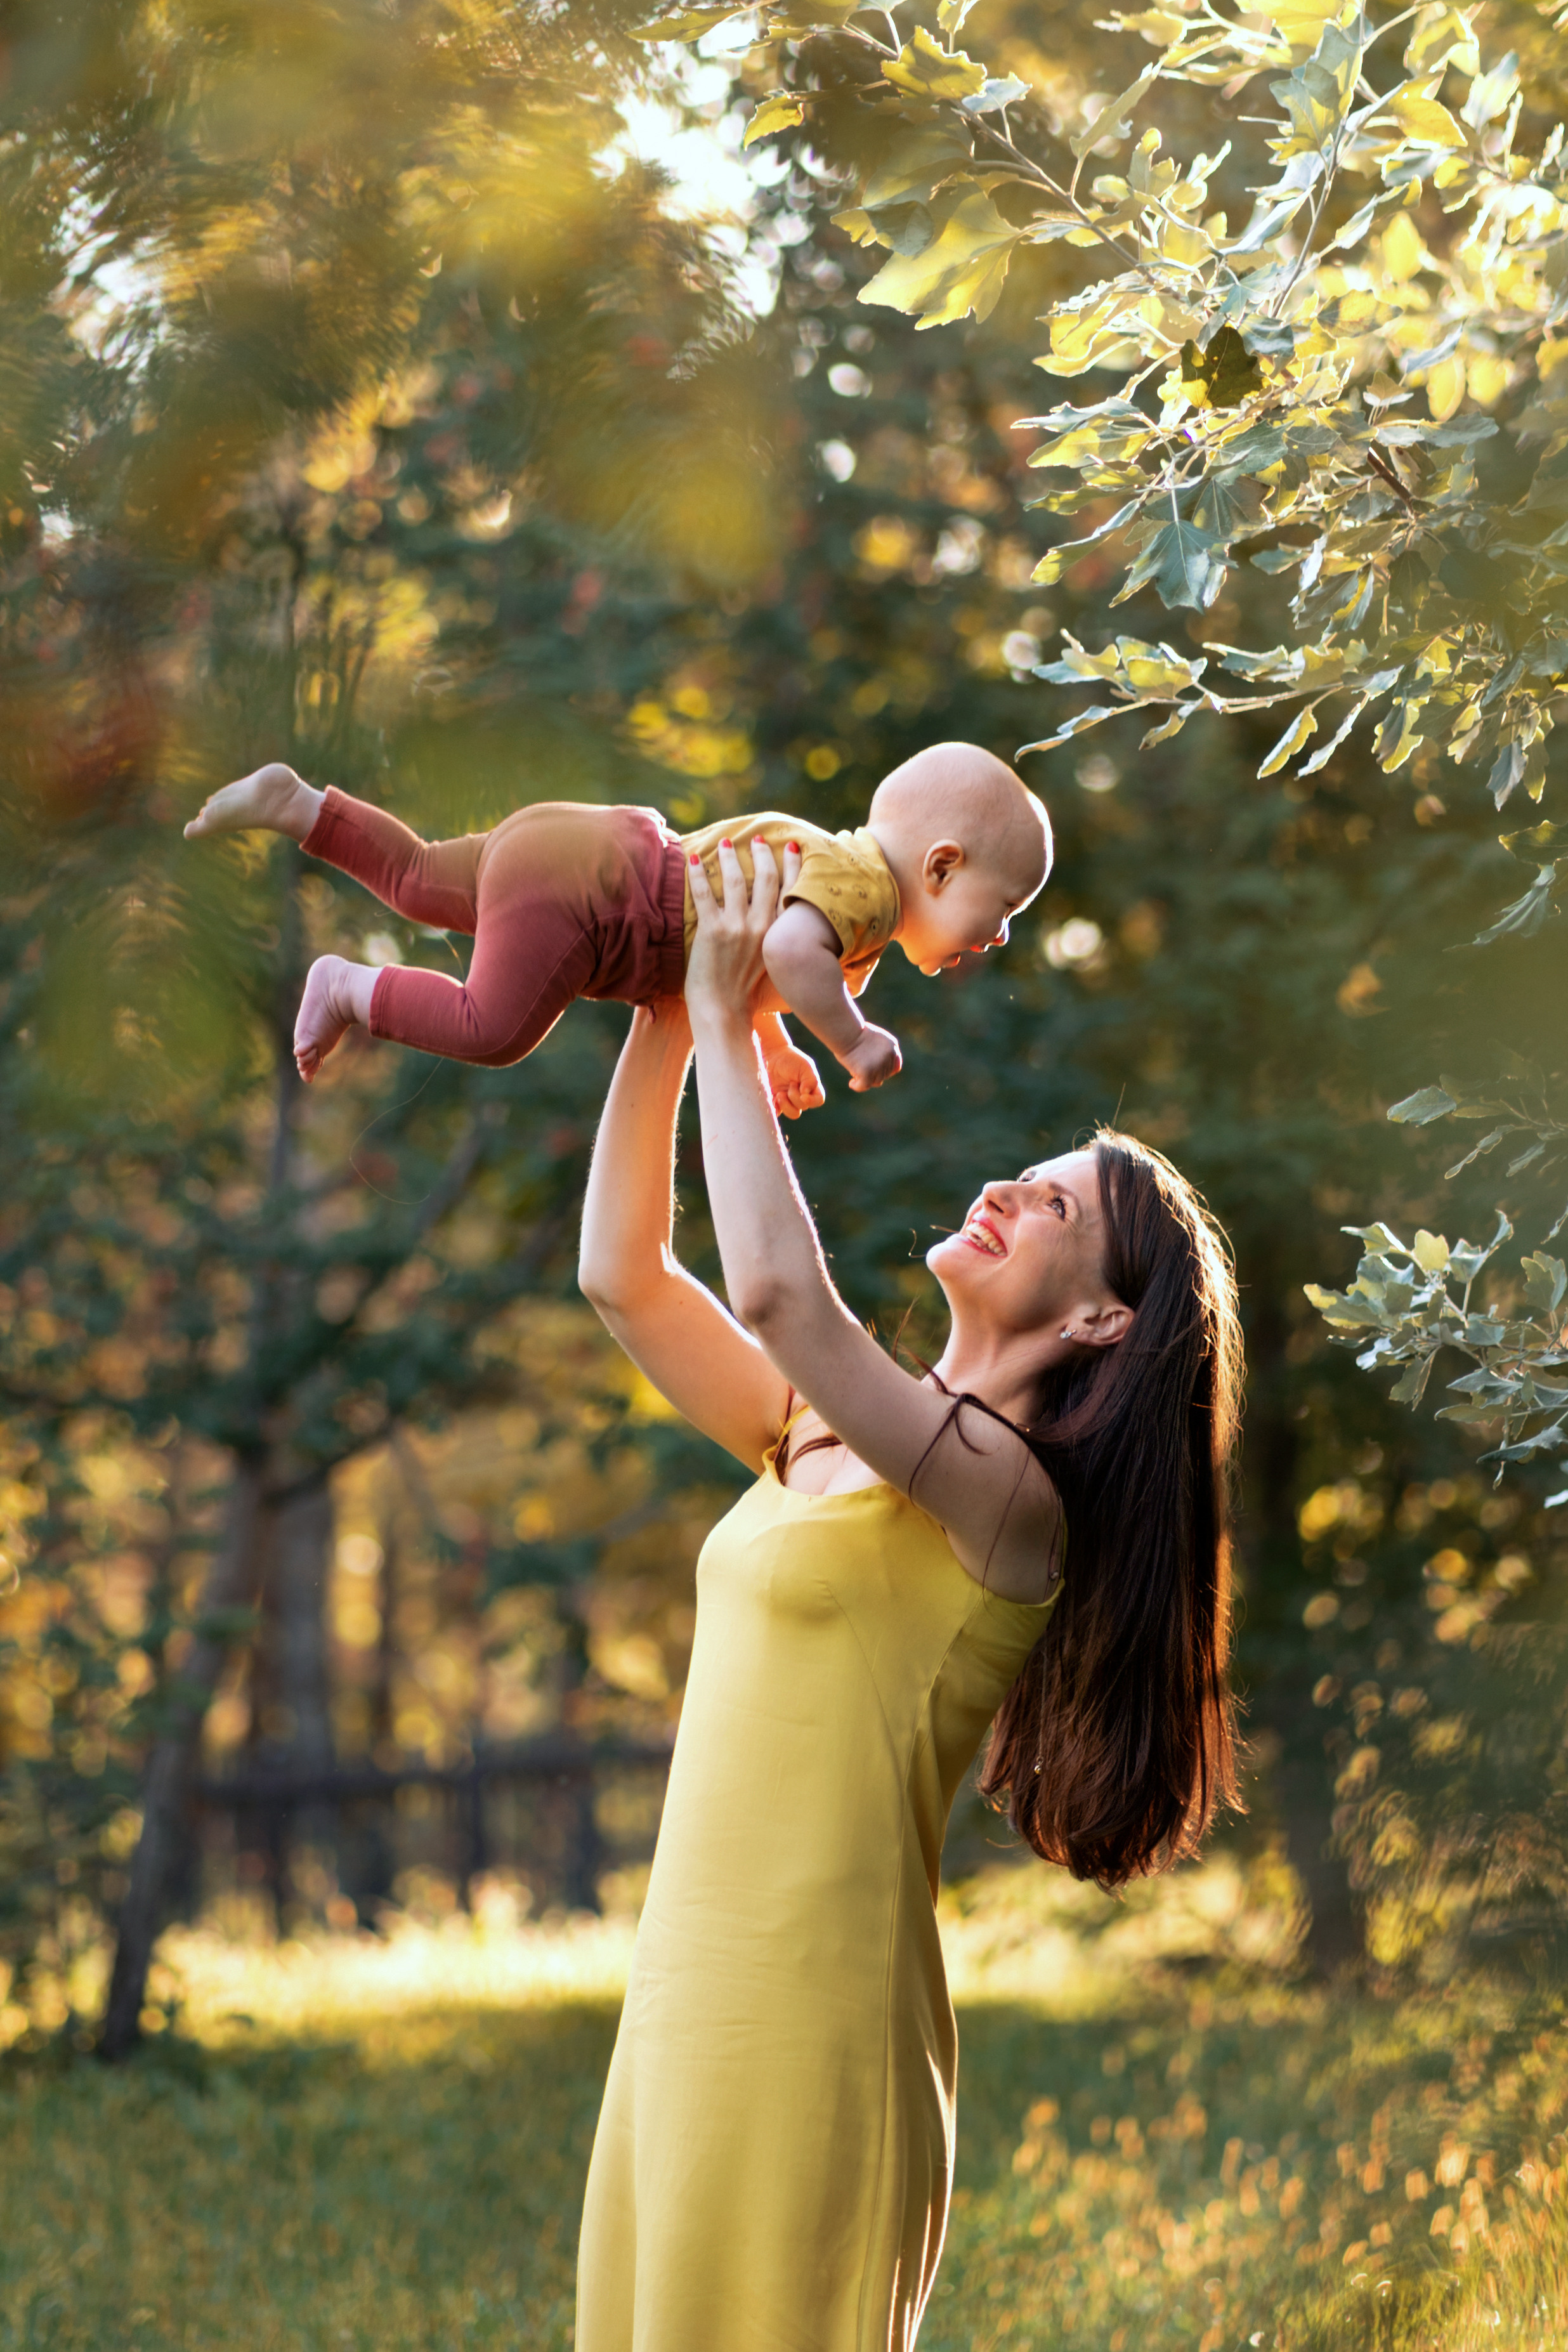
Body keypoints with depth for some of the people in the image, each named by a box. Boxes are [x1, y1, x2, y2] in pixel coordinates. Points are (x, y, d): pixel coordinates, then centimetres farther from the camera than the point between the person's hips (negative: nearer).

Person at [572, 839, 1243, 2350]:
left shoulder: (1011, 1496, -12)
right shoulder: (826, 1433, 13)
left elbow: (779, 1290, -24)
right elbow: (624, 1274, 16)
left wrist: (728, 1022, -13)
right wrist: (664, 1018, 9)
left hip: (808, 2012, -8)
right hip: (689, 1989, 8)